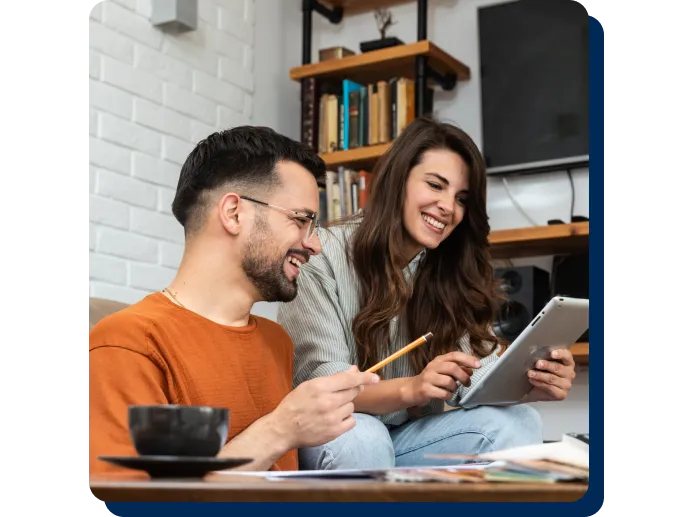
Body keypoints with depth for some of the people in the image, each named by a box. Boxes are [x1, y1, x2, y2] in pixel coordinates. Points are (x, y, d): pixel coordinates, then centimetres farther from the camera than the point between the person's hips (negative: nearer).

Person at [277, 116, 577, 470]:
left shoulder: (454, 274, 3)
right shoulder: (324, 257, -12)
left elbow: (481, 378, -7)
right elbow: (320, 385, -20)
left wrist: (529, 383, -31)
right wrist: (411, 388, -38)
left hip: (404, 438, 5)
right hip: (327, 437, -4)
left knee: (515, 424, -19)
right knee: (360, 437, -37)